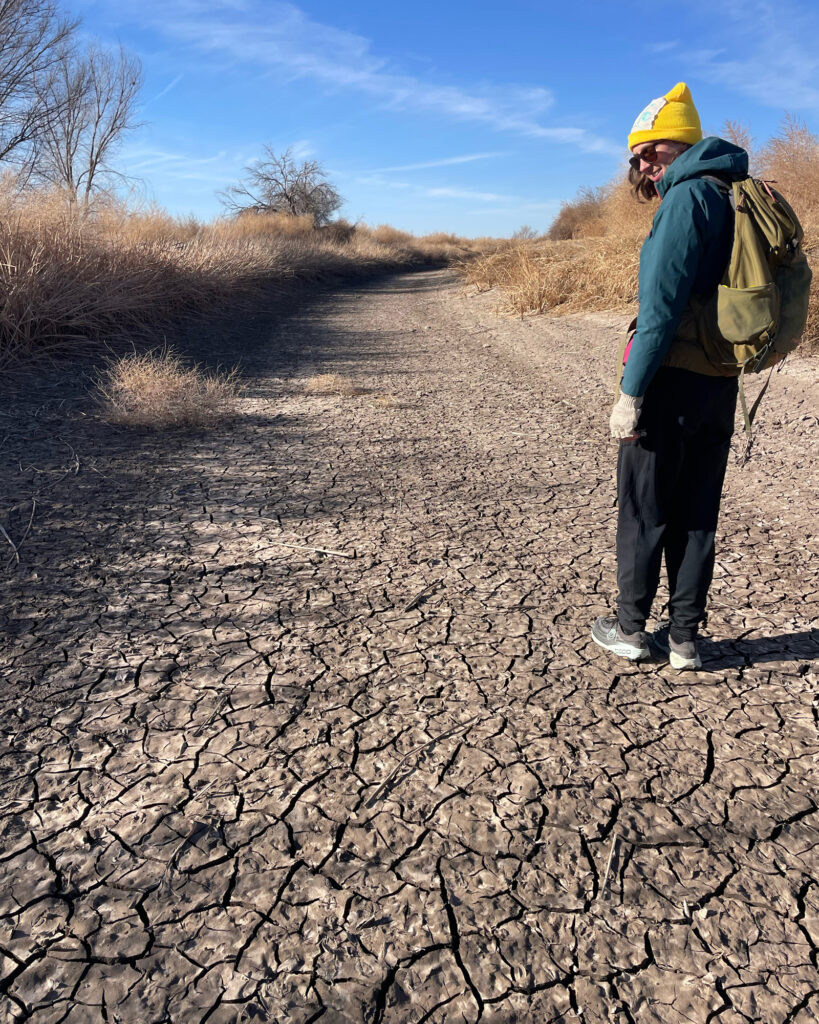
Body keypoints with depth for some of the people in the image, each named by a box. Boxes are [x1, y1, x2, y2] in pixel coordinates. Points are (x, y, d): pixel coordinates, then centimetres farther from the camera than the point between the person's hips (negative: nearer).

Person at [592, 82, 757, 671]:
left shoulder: (689, 197, -10)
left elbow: (661, 304, -19)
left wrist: (631, 391, -18)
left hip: (672, 380, -8)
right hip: (721, 385, 8)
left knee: (644, 510, 3)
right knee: (698, 514, 10)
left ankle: (630, 631, 14)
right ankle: (684, 639, 17)